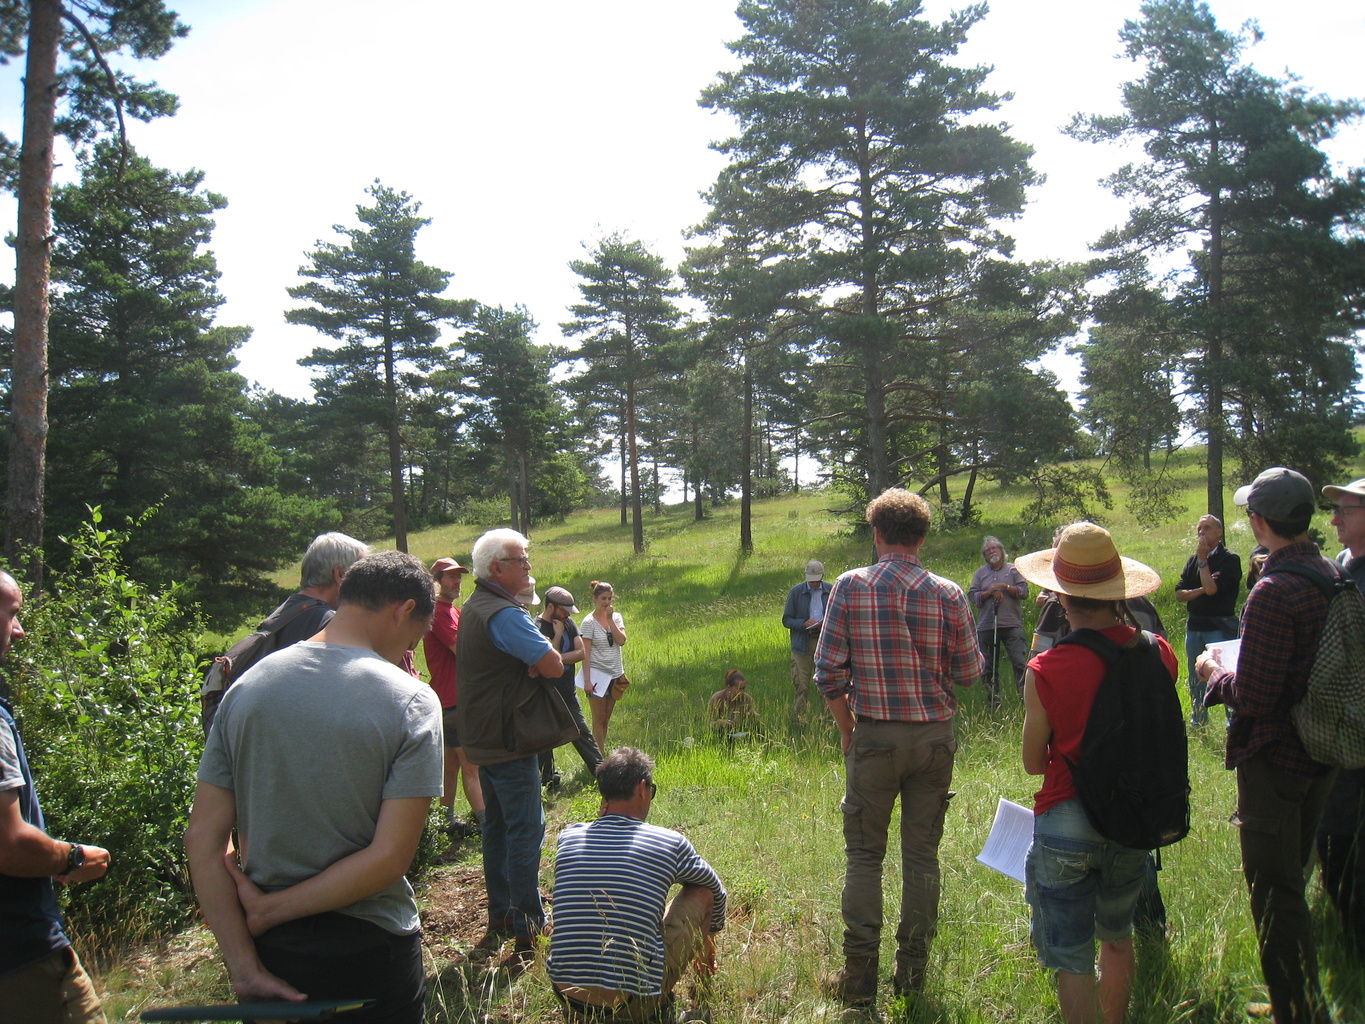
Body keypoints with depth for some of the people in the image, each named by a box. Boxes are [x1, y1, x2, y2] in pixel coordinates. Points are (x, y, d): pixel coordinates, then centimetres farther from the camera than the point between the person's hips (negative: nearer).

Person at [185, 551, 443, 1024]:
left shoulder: (246, 686, -3)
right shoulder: (410, 701, -15)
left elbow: (202, 838, -6)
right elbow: (388, 859, -21)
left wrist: (245, 968, -7)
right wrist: (270, 910, -11)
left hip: (268, 951, 4)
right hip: (368, 957, -3)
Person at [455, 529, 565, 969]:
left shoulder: (475, 607, 12)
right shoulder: (503, 614, -22)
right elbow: (553, 664, -28)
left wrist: (528, 662, -6)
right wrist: (538, 662, -7)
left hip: (484, 738, 11)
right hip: (508, 742, -11)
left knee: (498, 828, 17)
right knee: (525, 831, -4)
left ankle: (499, 919, 28)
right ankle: (525, 931, 2)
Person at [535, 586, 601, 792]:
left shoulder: (568, 623, 4)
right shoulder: (537, 628, -18)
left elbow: (581, 652, -3)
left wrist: (559, 658, -15)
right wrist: (557, 634, -20)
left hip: (567, 691, 6)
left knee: (582, 732, 10)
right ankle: (548, 780, 20)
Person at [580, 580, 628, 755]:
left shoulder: (616, 617, 5)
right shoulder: (589, 622, -9)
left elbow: (621, 641, -10)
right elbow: (585, 653, -12)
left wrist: (610, 619, -14)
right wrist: (587, 680, -16)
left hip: (615, 675, 5)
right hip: (597, 675, -5)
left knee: (606, 719, 12)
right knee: (598, 720, -1)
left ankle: (601, 753, 20)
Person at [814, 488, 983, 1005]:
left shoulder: (849, 586, -7)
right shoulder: (948, 594, -5)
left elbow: (828, 670, -7)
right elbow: (968, 672, 0)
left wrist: (847, 730, 5)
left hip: (874, 735, -1)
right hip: (935, 737, 2)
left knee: (864, 855, 9)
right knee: (921, 855, 12)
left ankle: (859, 976, 12)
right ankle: (912, 971, 21)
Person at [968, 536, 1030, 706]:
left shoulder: (1013, 569, 9)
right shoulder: (980, 573, 15)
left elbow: (1024, 591, -1)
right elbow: (972, 595, 4)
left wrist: (1004, 586, -12)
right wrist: (990, 593, -10)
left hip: (1011, 625, -2)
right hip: (986, 627, 3)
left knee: (1019, 662, -11)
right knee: (989, 666, 5)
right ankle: (993, 700, 14)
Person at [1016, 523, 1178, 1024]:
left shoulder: (1045, 671, -19)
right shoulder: (1159, 654, -9)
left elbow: (1033, 763, -9)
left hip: (1066, 826, -5)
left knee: (1071, 959, 7)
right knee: (1118, 936, 27)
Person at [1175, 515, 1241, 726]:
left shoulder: (1229, 559, -7)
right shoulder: (1193, 560, 12)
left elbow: (1212, 588, -21)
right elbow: (1179, 594, 5)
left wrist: (1202, 560, -13)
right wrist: (1201, 590, -12)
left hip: (1220, 627, -7)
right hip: (1194, 625, 7)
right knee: (1195, 677, 14)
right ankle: (1198, 719, 28)